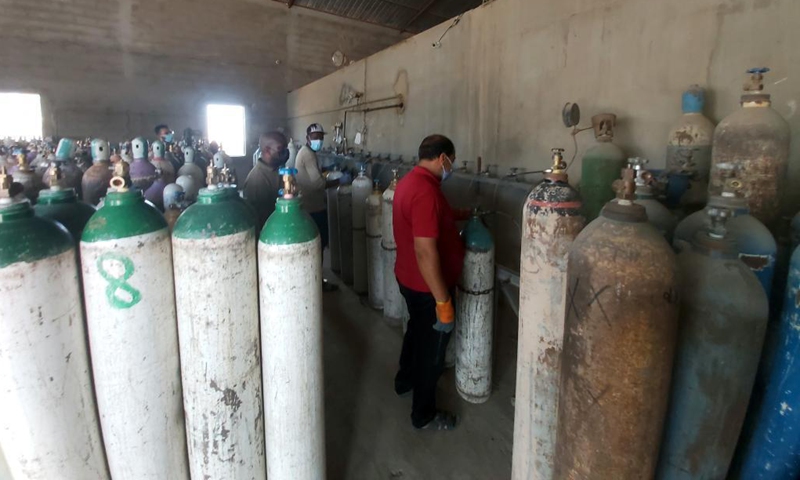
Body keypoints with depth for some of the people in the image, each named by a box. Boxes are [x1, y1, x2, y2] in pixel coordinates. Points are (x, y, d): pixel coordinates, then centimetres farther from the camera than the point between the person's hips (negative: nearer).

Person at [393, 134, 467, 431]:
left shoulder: (410, 181, 5)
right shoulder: (425, 191, -28)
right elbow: (426, 252, -32)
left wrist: (461, 215, 26)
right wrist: (443, 301, -27)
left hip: (409, 279, 10)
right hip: (427, 286, -10)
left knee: (417, 330, 29)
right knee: (432, 346, 8)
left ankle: (405, 381, 51)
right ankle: (424, 415, 27)